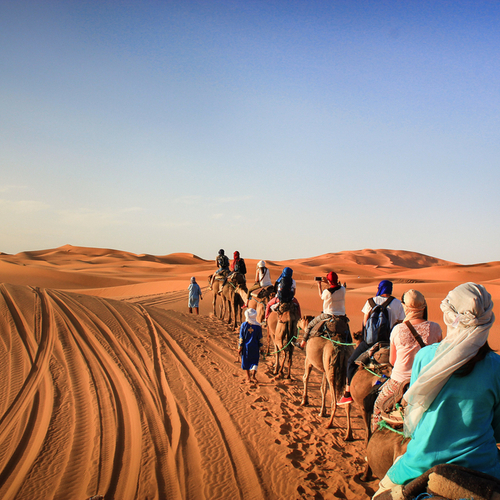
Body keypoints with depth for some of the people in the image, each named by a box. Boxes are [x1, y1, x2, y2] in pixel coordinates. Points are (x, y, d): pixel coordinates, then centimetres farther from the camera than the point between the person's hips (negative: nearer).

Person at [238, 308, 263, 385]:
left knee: (246, 362, 12)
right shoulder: (258, 326, -6)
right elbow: (260, 338, -1)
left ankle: (248, 378, 17)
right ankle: (253, 375, -6)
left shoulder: (244, 325, -9)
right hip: (255, 347, 0)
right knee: (255, 361, 12)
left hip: (246, 347, 0)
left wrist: (240, 348, 2)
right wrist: (260, 347, 9)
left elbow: (241, 338, -5)